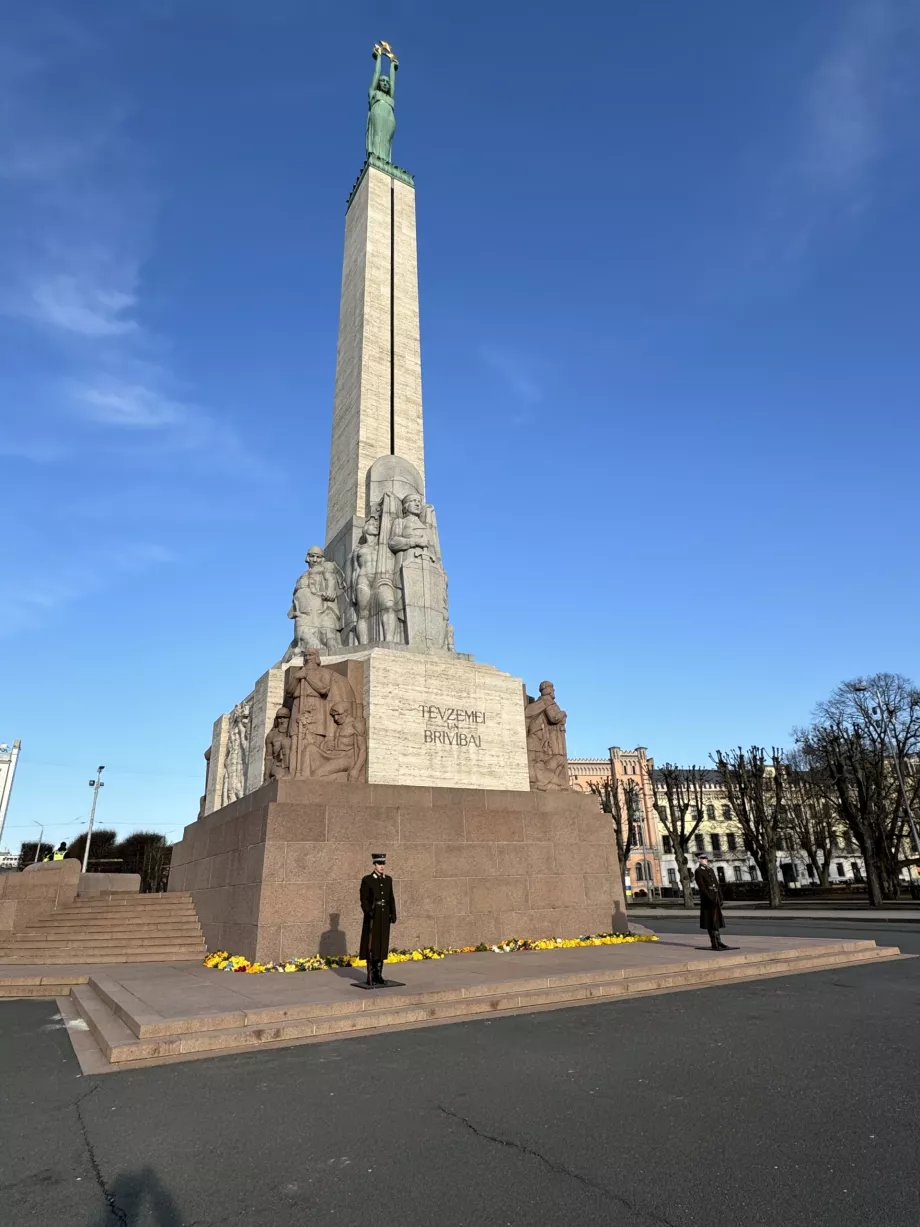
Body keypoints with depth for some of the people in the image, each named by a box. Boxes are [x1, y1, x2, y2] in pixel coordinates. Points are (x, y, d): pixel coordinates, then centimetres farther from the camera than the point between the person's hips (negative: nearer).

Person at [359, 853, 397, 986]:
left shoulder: (388, 879, 7)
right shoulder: (367, 879, -7)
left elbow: (391, 899, 10)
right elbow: (364, 899, -9)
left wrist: (393, 915, 3)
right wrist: (369, 912, -23)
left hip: (385, 917, 5)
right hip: (372, 917, -5)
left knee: (382, 945, 8)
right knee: (372, 947, -2)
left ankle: (378, 974, 16)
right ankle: (370, 977, 4)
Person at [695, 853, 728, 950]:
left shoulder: (711, 870, 16)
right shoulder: (698, 871, -7)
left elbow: (717, 884, 14)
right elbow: (702, 887, -14)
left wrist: (720, 898, 6)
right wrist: (711, 899, -20)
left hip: (716, 898, 7)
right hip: (707, 899, -7)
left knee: (717, 920, 10)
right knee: (711, 922, -1)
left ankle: (718, 942, 17)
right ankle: (714, 943, 3)